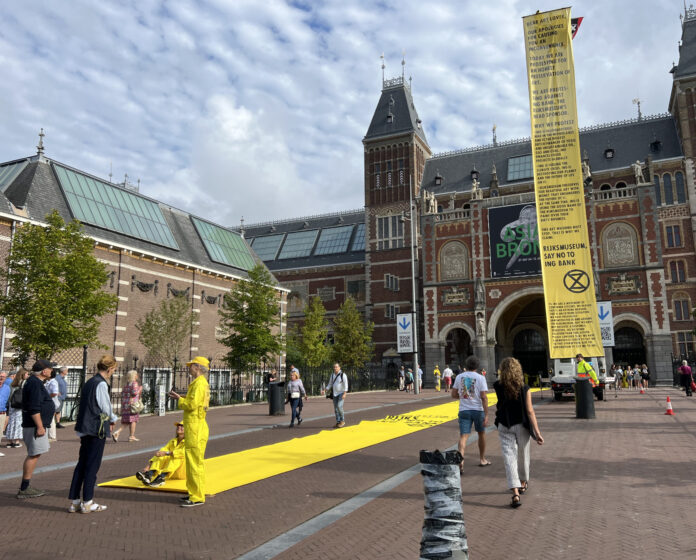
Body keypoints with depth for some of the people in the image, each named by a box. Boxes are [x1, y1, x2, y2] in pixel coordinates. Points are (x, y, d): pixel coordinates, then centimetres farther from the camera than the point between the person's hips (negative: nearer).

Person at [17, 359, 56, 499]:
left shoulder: (34, 382, 16)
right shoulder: (35, 383, -17)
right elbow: (34, 408, -23)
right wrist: (40, 427, -23)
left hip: (35, 424, 11)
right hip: (35, 425, -11)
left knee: (34, 455, 14)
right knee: (34, 455, -6)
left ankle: (26, 486, 20)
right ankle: (24, 489, -1)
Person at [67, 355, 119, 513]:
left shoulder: (89, 383, 13)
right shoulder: (101, 384, -15)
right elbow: (106, 407, -14)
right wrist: (113, 419, 7)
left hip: (85, 429, 9)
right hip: (97, 430, -9)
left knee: (82, 464, 13)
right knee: (92, 465, -1)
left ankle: (74, 501, 19)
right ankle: (87, 503, 6)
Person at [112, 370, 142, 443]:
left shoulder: (127, 384, 15)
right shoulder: (134, 383, -8)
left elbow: (122, 393, 17)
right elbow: (134, 392, -18)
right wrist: (140, 389, -1)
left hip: (125, 404, 7)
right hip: (132, 404, -7)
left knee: (126, 421, 10)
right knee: (133, 420, 2)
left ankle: (116, 433, -8)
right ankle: (132, 436, 5)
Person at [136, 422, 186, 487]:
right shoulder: (173, 441, 13)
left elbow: (183, 452, -28)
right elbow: (159, 453, 3)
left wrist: (166, 453, -35)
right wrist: (148, 466, -11)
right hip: (172, 474, 5)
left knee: (177, 457, -32)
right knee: (161, 456, -17)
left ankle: (160, 478, -49)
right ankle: (148, 475, -39)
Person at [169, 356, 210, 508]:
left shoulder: (199, 383, -15)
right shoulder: (201, 382, 17)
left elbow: (192, 404, -21)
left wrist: (179, 399, -6)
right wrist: (180, 397, 10)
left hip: (195, 426, -11)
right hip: (194, 425, 11)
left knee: (194, 461, -6)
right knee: (195, 460, 16)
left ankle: (197, 497, -2)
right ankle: (196, 492, 25)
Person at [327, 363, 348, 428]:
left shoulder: (343, 375, -12)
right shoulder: (332, 375, 7)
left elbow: (346, 385, -15)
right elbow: (330, 384, 13)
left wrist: (344, 394, -24)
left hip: (341, 393, -6)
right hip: (335, 394, 6)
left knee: (339, 406, -18)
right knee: (335, 408, 4)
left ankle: (342, 420, -1)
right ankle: (338, 422, 11)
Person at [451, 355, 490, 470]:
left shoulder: (459, 376, 3)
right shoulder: (480, 378, -6)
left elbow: (454, 395, 6)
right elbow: (484, 397, -12)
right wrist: (486, 415, -11)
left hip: (464, 410, 1)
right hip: (478, 410, -1)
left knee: (463, 436, -3)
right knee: (481, 434, 20)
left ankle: (461, 460, -23)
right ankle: (482, 459, 33)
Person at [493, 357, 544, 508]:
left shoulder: (498, 387, -9)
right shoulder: (524, 388, -11)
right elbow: (530, 411, -13)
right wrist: (537, 432, -10)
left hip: (504, 427, 0)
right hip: (521, 426, 1)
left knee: (509, 458, -2)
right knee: (523, 456, 21)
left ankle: (515, 493, -14)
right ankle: (523, 482, 42)